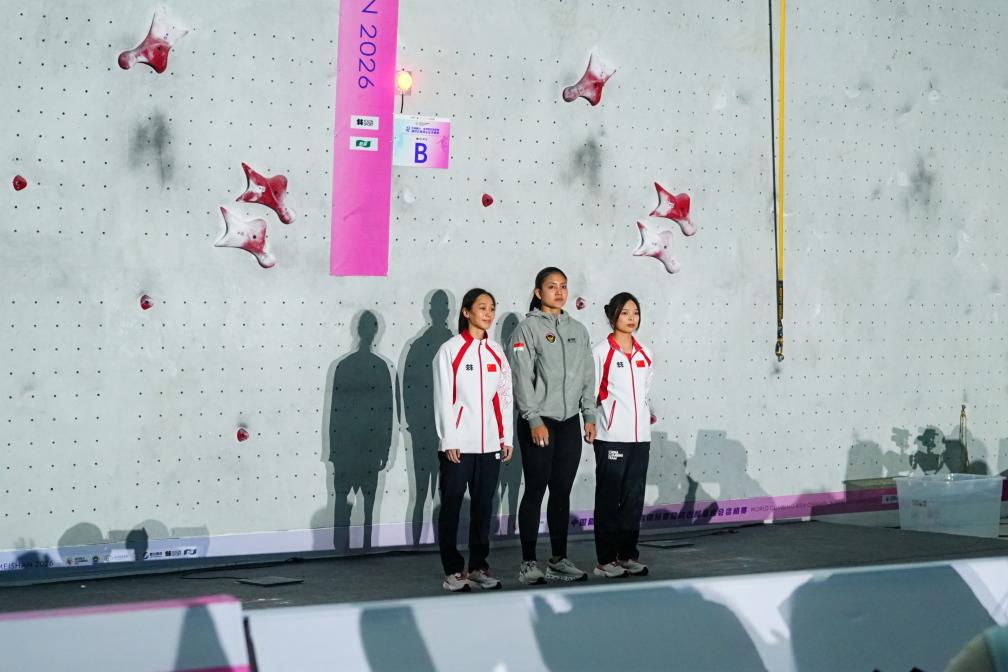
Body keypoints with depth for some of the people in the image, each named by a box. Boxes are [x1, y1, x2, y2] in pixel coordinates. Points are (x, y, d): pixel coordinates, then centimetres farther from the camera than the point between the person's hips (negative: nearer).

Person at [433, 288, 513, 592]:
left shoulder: (496, 351, 11)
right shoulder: (450, 350, -2)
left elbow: (505, 396, 12)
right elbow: (443, 398, -5)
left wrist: (506, 437, 7)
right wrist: (449, 440, -9)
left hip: (490, 443, 4)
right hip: (459, 443, -4)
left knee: (483, 506, 8)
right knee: (451, 506, 1)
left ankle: (478, 567, 17)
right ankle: (453, 570, 5)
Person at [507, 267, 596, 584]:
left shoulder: (578, 329, 13)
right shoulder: (527, 328, -4)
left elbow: (588, 376, 14)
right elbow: (522, 377, -11)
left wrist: (589, 416, 6)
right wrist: (535, 420, -16)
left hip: (570, 423, 5)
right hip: (538, 422, -5)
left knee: (562, 492, 9)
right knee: (535, 491, -2)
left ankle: (559, 559, 16)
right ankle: (529, 563, 3)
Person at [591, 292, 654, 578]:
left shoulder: (645, 354, 12)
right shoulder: (602, 352, -4)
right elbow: (591, 393, -5)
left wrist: (647, 412, 9)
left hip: (640, 436, 6)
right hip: (611, 436, -5)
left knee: (634, 498, 8)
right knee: (609, 499, -1)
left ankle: (628, 555, 16)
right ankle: (606, 560, 2)